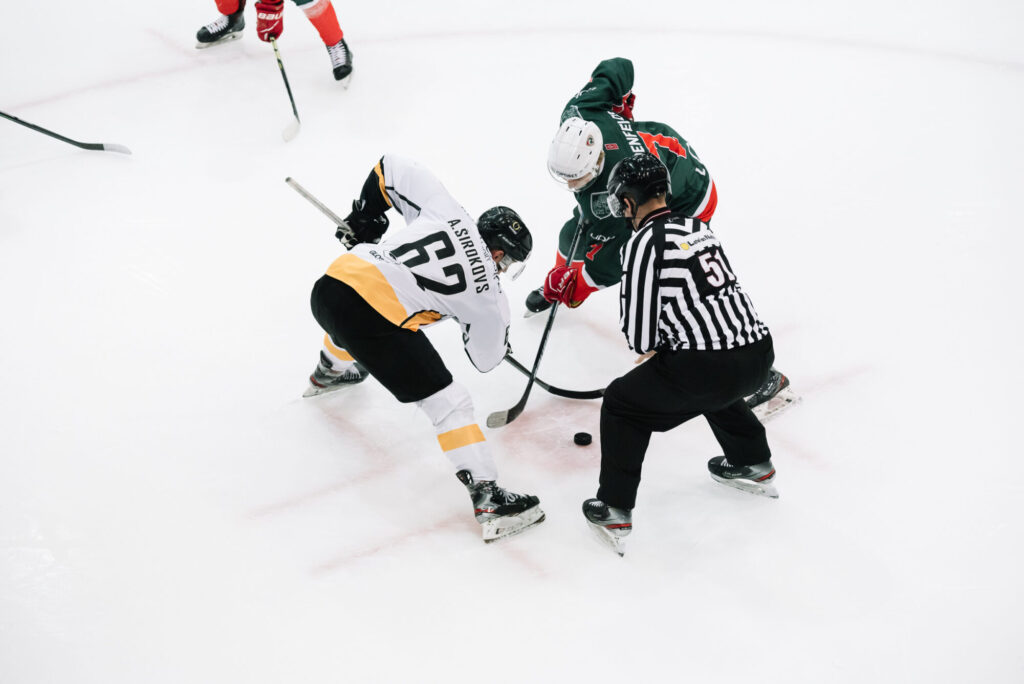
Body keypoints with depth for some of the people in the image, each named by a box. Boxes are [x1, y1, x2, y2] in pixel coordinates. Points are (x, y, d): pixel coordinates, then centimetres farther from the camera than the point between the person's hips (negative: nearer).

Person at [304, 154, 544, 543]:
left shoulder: (446, 212, 12)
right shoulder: (486, 292, 3)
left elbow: (390, 168, 16)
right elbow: (486, 358, 15)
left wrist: (364, 219, 27)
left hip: (329, 288, 7)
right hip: (373, 323, -7)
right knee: (449, 404, 2)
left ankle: (328, 374, 76)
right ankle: (488, 501, -1)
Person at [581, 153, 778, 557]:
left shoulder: (646, 241, -8)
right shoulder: (699, 228, 15)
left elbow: (639, 339, -9)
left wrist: (644, 342, 13)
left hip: (707, 365, -8)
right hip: (758, 353, 8)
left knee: (622, 405, 13)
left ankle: (614, 513, 13)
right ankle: (753, 465, 51)